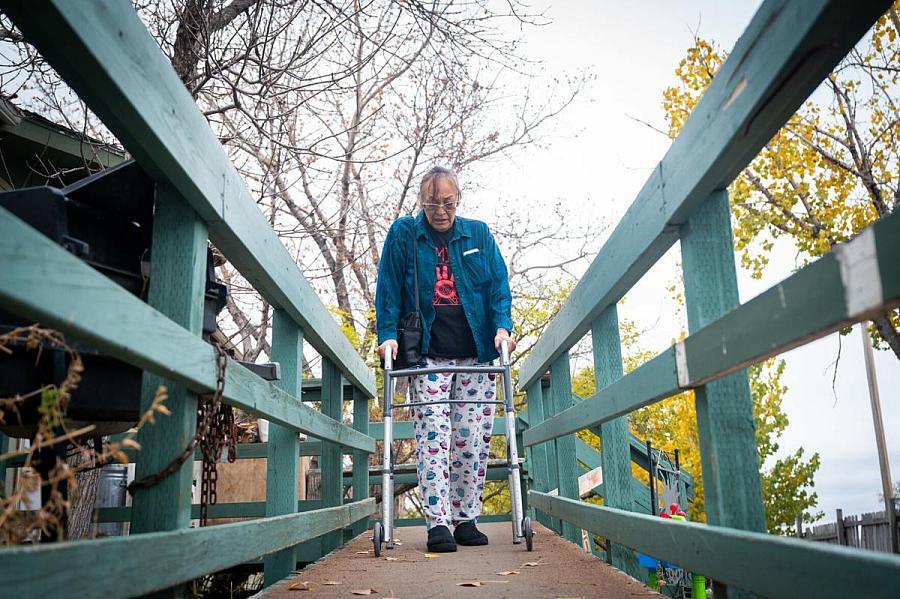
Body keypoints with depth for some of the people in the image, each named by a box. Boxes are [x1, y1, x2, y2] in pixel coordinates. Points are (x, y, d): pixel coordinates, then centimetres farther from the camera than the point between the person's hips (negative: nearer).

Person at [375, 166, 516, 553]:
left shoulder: (478, 234, 11)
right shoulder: (403, 234, 7)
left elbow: (499, 284, 9)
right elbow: (388, 288, 5)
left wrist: (502, 325, -7)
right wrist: (388, 334, -7)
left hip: (477, 355, 2)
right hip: (428, 357, -2)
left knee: (474, 440, 2)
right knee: (433, 437, -9)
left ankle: (466, 520, 13)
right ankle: (438, 524, -6)